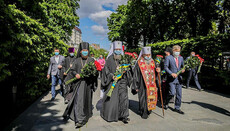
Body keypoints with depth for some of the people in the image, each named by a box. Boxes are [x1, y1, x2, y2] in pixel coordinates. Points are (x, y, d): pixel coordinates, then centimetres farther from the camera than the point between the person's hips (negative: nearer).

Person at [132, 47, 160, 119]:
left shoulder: (152, 62, 7)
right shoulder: (139, 63, -7)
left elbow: (154, 73, 16)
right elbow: (135, 76, -6)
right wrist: (136, 87, -6)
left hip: (152, 84, 5)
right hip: (142, 85, -5)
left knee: (152, 97, 8)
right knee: (143, 98, 0)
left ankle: (148, 110, 32)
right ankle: (144, 113, 18)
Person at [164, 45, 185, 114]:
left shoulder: (181, 58, 14)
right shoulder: (168, 58, -3)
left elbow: (182, 66, 20)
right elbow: (165, 67, -7)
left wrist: (183, 69, -4)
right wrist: (171, 73, -19)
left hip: (179, 78, 6)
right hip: (172, 78, -5)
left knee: (179, 94, 7)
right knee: (172, 93, -13)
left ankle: (177, 108, 21)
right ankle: (166, 102, 16)